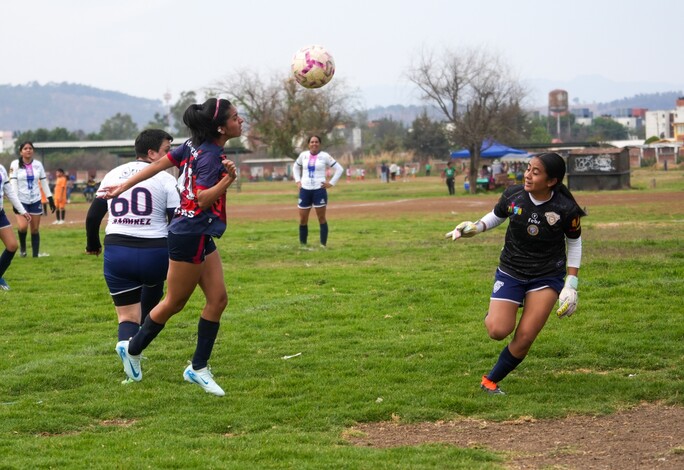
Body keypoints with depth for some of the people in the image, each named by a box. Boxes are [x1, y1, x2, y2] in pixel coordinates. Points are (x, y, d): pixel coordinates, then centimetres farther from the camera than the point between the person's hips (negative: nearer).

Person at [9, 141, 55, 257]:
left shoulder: (38, 164, 4)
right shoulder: (15, 164, -6)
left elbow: (44, 182, 10)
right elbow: (13, 183, -10)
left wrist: (50, 198, 6)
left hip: (36, 200, 3)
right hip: (21, 200, -3)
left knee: (35, 229, 3)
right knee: (23, 226, -19)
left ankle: (36, 254, 9)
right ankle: (22, 246, 8)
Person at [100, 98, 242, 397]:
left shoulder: (196, 146, 6)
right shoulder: (210, 156, -19)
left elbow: (158, 164, 8)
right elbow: (202, 199, -25)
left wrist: (122, 187, 11)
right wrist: (228, 179, -35)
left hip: (201, 237, 9)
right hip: (190, 235, -9)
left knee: (218, 299, 5)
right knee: (175, 303, 6)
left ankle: (198, 368, 10)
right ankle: (132, 349, 24)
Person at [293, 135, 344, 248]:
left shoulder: (325, 156, -3)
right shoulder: (303, 155, 7)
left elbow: (339, 169, 1)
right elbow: (296, 167, 26)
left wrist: (331, 183, -5)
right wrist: (297, 181, 13)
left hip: (319, 190, -3)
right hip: (305, 190, 3)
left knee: (321, 218, -1)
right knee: (303, 219, 3)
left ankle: (323, 245, 3)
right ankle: (302, 245, 13)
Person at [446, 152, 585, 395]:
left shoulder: (565, 210, -18)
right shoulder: (513, 195, -13)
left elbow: (574, 242, -1)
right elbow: (496, 216, 9)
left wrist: (571, 284, -5)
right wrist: (476, 227, -12)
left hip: (548, 276, -1)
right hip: (510, 272, 1)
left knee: (524, 338, -7)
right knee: (498, 331, -14)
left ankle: (491, 380, 15)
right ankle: (494, 313, 23)